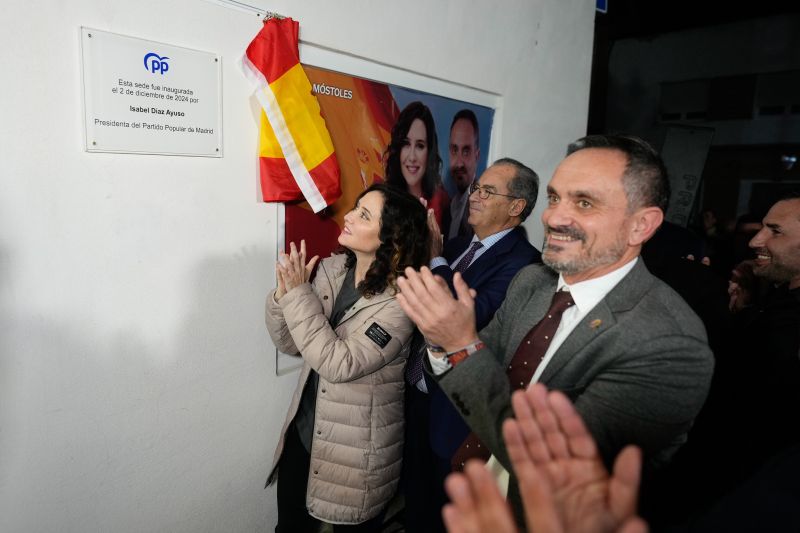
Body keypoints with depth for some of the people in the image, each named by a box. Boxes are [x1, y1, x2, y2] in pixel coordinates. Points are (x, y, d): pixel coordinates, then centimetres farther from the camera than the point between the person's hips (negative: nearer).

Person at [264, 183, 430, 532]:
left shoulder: (399, 300, -22)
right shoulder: (331, 269, -5)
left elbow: (341, 364, -27)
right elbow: (290, 344, 1)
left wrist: (299, 294, -26)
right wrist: (284, 293, -17)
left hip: (356, 449, -5)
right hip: (303, 430, 6)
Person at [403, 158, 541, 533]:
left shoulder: (522, 262, -20)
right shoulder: (456, 246, 5)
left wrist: (435, 257, -24)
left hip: (455, 410, -7)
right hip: (417, 394, 7)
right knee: (415, 499, 27)